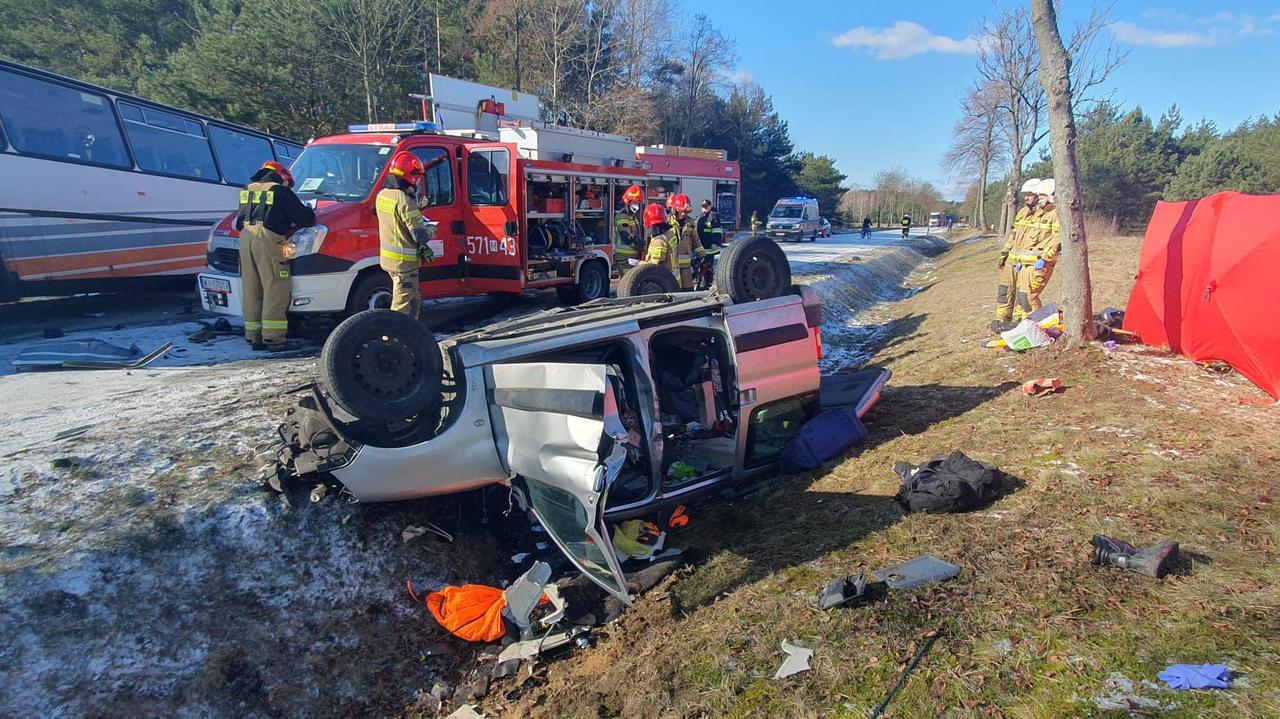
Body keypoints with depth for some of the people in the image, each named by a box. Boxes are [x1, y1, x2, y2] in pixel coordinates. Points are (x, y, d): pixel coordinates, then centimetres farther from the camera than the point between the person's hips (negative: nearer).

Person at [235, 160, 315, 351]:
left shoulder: (247, 190, 23)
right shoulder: (281, 191, 3)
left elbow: (239, 219, 27)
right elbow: (303, 217, 1)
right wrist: (310, 213, 21)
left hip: (245, 237, 7)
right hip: (268, 239, -7)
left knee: (251, 288, 11)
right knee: (275, 289, -6)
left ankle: (253, 336, 14)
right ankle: (273, 338, -11)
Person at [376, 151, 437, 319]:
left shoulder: (382, 195, 8)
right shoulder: (405, 200, -20)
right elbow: (420, 235, -20)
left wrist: (420, 246, 9)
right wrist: (431, 230, 1)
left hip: (388, 258, 9)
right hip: (404, 261, -9)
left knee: (414, 300, 22)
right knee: (402, 307, -3)